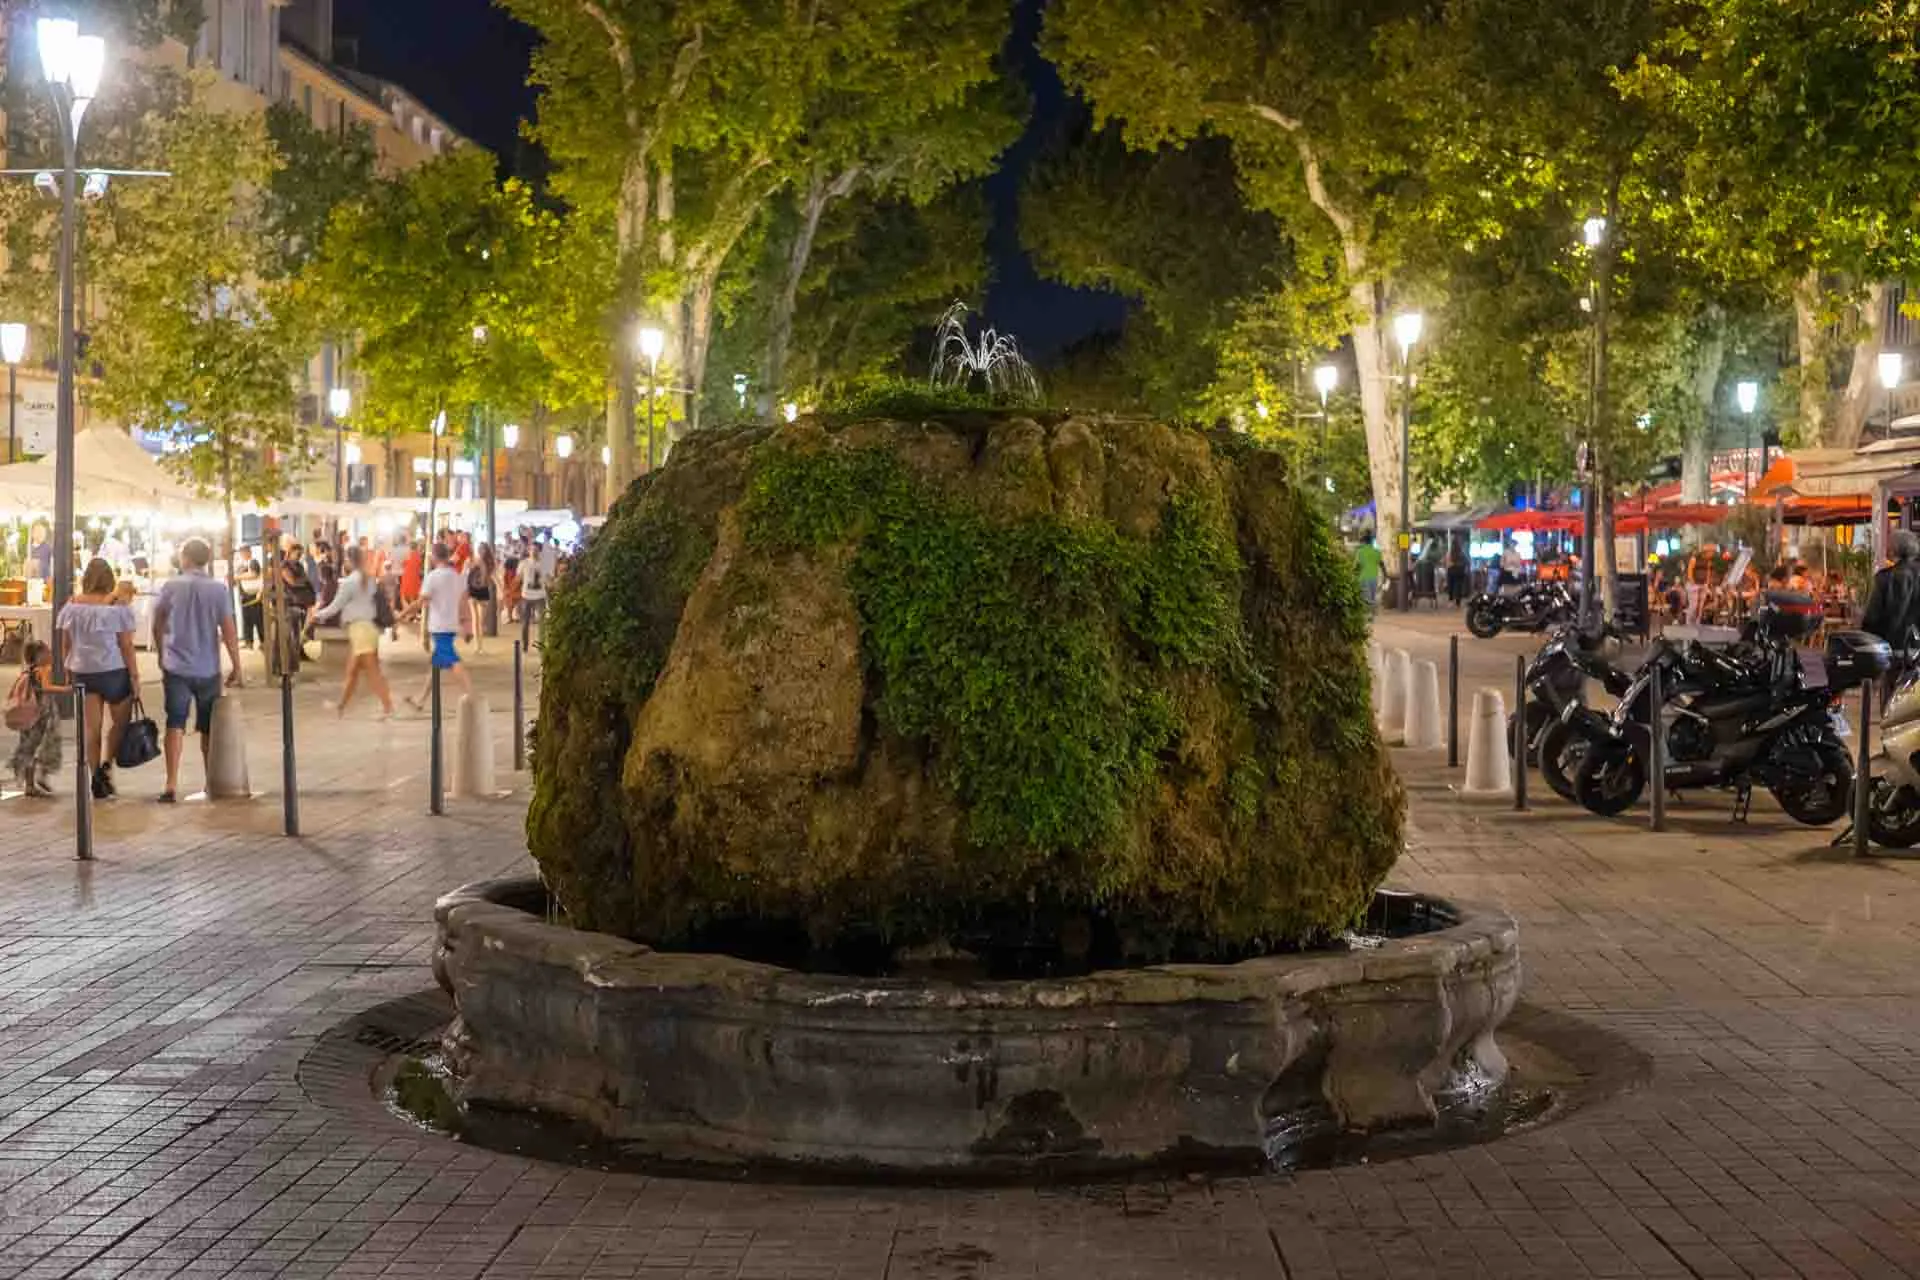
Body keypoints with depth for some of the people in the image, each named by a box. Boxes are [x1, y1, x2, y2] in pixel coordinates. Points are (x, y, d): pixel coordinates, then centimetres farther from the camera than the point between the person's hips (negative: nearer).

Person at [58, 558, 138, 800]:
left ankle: (96, 780, 8)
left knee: (92, 727, 7)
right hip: (113, 671, -3)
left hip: (82, 672, 3)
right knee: (120, 722, 13)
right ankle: (106, 765, -6)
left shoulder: (71, 606, 2)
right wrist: (134, 676, -3)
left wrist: (69, 670, 17)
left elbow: (66, 643, 7)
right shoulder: (117, 607, -9)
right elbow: (126, 646, -8)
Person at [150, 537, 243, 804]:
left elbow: (157, 627, 7)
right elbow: (229, 632, -8)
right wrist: (237, 667, -1)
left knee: (175, 726, -3)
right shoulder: (218, 590, -4)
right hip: (208, 670, 1)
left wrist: (161, 657, 22)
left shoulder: (170, 587, -2)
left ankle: (172, 784, -14)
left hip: (176, 668, -1)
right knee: (208, 729, 14)